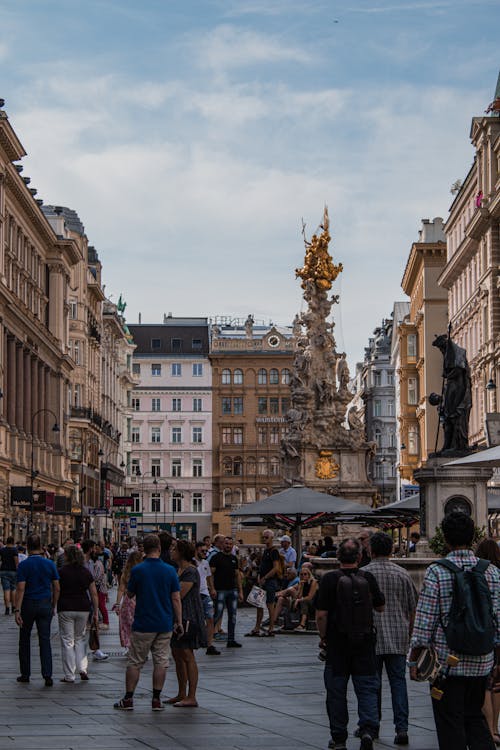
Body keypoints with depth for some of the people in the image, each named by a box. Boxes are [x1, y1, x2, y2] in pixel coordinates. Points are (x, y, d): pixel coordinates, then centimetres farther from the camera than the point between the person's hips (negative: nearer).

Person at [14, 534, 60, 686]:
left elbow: (20, 589, -14)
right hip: (45, 604, 2)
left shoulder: (23, 565, -9)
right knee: (45, 641, 1)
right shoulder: (49, 564, 1)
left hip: (28, 605, -2)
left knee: (25, 640, 13)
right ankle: (47, 675, -10)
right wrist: (53, 606, 15)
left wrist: (17, 610, -14)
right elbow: (56, 588, 3)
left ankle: (25, 674, 17)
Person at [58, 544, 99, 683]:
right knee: (80, 638, 20)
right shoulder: (86, 572, 5)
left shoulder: (61, 572, -6)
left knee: (67, 641, 3)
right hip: (83, 608, 4)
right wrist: (96, 613, 10)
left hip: (66, 608, -4)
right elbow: (94, 594, 5)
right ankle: (82, 668, 7)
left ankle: (69, 675, 5)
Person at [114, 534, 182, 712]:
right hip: (165, 624, 2)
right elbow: (176, 599, -2)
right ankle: (156, 700, 7)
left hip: (143, 624, -2)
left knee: (135, 662, 6)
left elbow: (129, 593, 3)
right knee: (161, 662, 7)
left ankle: (128, 699, 8)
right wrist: (179, 622, 4)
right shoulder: (170, 570, -3)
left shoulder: (137, 570, -9)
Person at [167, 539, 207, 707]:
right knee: (177, 655, 13)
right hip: (177, 617, 10)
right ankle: (182, 694, 21)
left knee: (187, 656, -8)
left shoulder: (191, 572, -16)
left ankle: (191, 698, -5)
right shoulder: (179, 570, 15)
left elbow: (179, 594, -21)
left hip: (188, 617, -10)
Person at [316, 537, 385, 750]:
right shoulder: (368, 579, -3)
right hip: (364, 643, 1)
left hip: (337, 644, -1)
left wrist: (323, 637, 3)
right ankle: (368, 729, -13)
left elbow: (321, 614, -11)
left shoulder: (330, 579, -10)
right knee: (367, 688, 7)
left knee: (336, 692, 9)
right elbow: (380, 607, 9)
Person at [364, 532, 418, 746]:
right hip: (398, 639, 2)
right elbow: (413, 607, 8)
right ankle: (402, 728, -7)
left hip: (371, 638, -2)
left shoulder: (363, 574, -5)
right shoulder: (402, 574, 3)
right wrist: (409, 632, 21)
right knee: (398, 681, 3)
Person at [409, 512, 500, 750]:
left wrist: (414, 660, -2)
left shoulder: (436, 572, -10)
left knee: (450, 723, 4)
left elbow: (424, 622, -10)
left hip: (447, 662, -4)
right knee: (475, 717, 19)